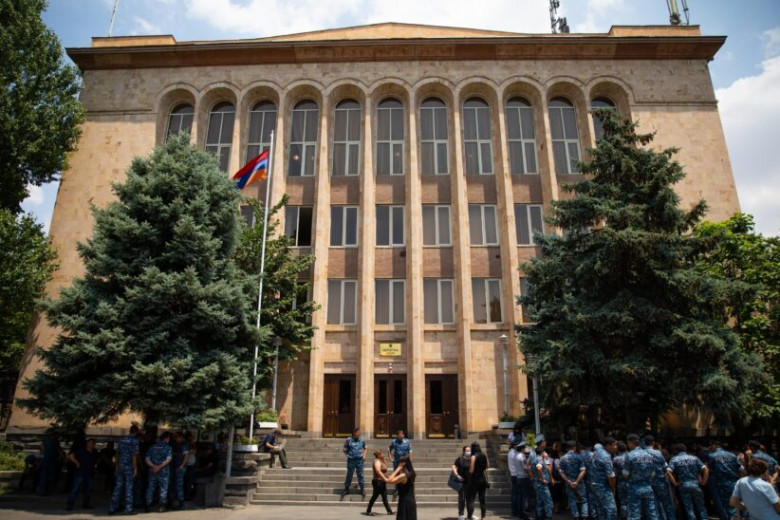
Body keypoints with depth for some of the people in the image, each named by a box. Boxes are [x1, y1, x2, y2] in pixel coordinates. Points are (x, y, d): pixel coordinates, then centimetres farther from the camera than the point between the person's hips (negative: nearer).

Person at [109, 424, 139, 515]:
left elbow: (117, 453, 12)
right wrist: (135, 468, -7)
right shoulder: (135, 441, -8)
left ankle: (113, 508, 12)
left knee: (118, 486, 11)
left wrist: (117, 466, 20)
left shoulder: (122, 439, 10)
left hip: (120, 466, 5)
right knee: (129, 487, 1)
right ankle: (128, 508, 4)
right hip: (129, 466, -5)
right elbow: (134, 455, -12)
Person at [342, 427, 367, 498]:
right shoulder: (348, 440, -8)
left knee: (360, 475, 6)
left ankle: (362, 489, 18)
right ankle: (346, 489, 24)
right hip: (351, 460, -1)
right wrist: (347, 455, -6)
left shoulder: (362, 440, 0)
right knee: (349, 475, 9)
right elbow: (345, 450, 1)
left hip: (359, 460, 1)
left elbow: (365, 448, 14)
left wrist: (364, 455, 3)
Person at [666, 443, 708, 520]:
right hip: (695, 485, 2)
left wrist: (675, 483, -4)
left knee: (689, 509, 3)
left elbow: (668, 472, -12)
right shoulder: (694, 458, 9)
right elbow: (706, 469, -3)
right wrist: (704, 482, 4)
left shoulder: (674, 459, 3)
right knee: (701, 507, 12)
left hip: (683, 486, -1)